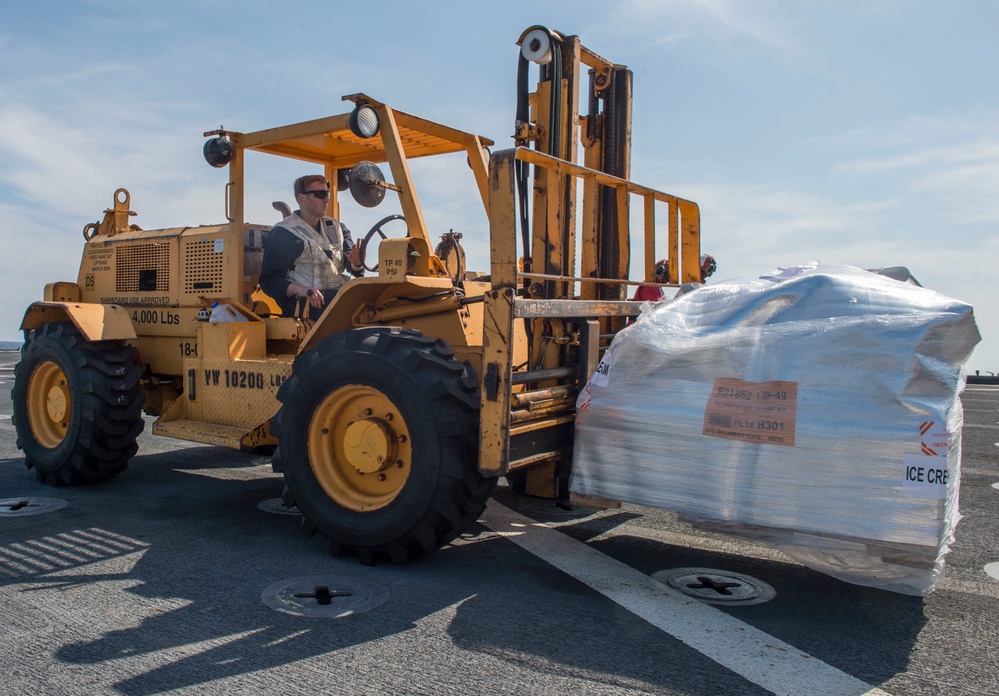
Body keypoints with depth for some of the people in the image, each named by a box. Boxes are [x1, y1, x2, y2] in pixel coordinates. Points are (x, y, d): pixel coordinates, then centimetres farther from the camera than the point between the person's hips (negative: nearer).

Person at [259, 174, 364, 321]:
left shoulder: (335, 228, 20)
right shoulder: (282, 234, 1)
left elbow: (354, 269, 13)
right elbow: (269, 280, -5)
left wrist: (356, 263, -14)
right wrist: (299, 289, -25)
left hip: (338, 295, 6)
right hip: (304, 303, -6)